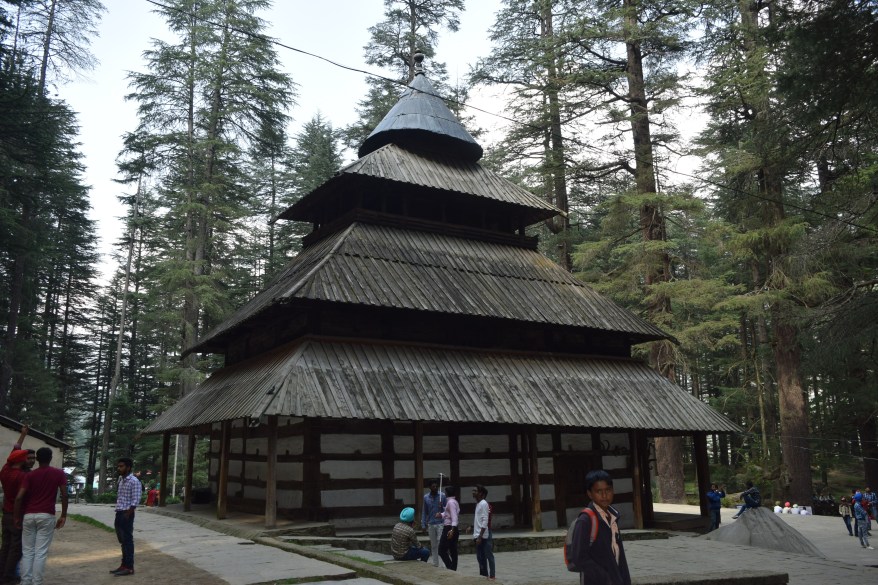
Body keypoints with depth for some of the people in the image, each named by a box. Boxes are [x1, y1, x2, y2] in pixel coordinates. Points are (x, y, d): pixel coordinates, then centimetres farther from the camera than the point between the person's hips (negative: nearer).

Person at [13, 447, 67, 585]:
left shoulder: (30, 475, 4)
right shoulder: (59, 473, 3)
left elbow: (19, 497, -6)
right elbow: (64, 495, -3)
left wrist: (17, 517, 3)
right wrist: (63, 516, 3)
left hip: (28, 516, 2)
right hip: (46, 516, -2)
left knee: (27, 552, 9)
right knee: (41, 553, -1)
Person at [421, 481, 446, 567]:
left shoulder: (442, 496, -2)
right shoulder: (426, 497, 5)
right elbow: (424, 512, 9)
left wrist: (442, 508, -19)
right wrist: (423, 525, 4)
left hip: (440, 523, -3)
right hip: (430, 524, 3)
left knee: (440, 544, -10)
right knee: (433, 545, 9)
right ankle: (435, 564, 18)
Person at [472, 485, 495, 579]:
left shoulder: (484, 504, -14)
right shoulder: (478, 504, 14)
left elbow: (485, 521, -18)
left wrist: (480, 536, -21)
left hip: (484, 536, -9)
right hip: (478, 535, 9)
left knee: (488, 556, -2)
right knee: (480, 557, 12)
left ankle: (492, 576, 3)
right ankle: (483, 575, 19)